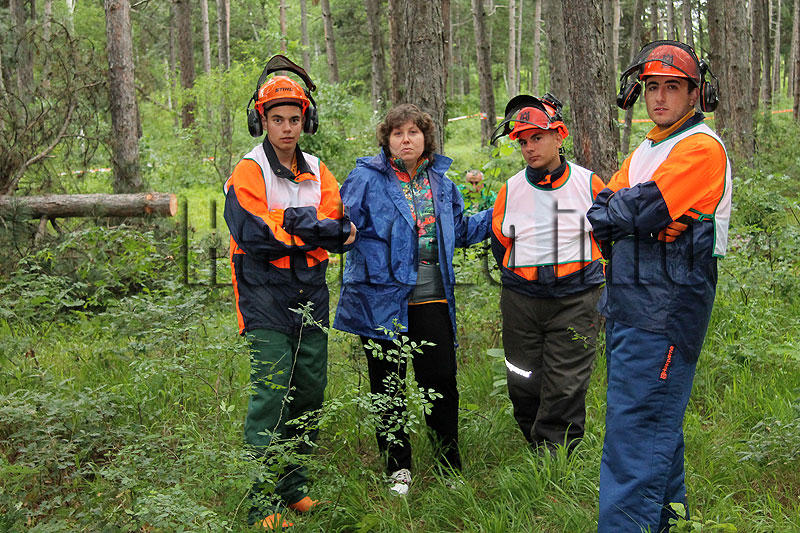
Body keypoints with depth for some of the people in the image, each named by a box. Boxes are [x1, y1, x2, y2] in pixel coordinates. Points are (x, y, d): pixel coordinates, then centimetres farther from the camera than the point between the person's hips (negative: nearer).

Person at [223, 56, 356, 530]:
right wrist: (310, 227, -11)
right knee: (271, 396, -9)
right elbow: (254, 235, -18)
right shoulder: (248, 173, -4)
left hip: (311, 298, 6)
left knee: (310, 394, 10)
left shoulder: (318, 173, 12)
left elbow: (343, 232, 0)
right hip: (266, 300, -6)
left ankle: (295, 487, 25)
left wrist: (291, 221, -15)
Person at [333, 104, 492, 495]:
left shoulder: (441, 183, 13)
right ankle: (398, 469, 23)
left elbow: (460, 231, 25)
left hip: (432, 300, 3)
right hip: (382, 299, -3)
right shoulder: (367, 179, -3)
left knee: (441, 382, 5)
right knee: (388, 388, 7)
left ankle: (451, 466, 22)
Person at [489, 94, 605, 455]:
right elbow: (499, 242, 18)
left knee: (565, 389, -6)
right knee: (524, 386, 6)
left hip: (575, 302, -2)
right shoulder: (511, 189, 5)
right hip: (520, 302, 3)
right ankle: (537, 451, 24)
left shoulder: (588, 183, 0)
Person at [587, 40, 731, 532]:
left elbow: (645, 210, -19)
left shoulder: (702, 148, -10)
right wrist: (623, 215, -5)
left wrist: (610, 214, -1)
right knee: (655, 419, 19)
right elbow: (604, 207, 15)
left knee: (635, 428, -10)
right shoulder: (647, 150, 20)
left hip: (663, 309, -9)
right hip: (630, 305, 9)